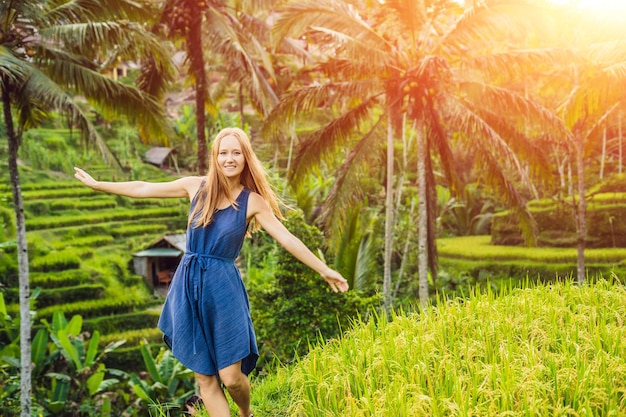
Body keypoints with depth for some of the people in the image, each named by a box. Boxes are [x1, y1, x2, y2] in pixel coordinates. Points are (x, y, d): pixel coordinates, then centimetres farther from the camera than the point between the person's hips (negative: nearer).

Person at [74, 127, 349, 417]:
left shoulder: (252, 201, -3)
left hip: (223, 288, -2)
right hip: (189, 286, 2)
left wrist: (324, 270, -8)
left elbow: (287, 239, -5)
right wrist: (96, 184, 15)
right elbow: (142, 189, 9)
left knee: (231, 377, -3)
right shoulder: (196, 186, 2)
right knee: (205, 378, 5)